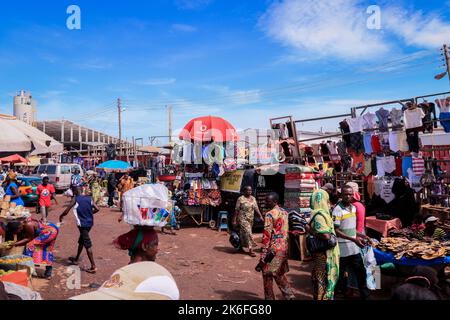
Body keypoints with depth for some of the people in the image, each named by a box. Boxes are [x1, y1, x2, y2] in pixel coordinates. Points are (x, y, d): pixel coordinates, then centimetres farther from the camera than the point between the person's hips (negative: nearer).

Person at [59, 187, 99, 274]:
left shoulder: (75, 199, -6)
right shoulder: (89, 198, 5)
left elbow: (66, 211, -5)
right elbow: (97, 209, 1)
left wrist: (61, 216, 15)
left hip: (82, 224, -6)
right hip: (89, 223, 6)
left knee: (87, 245, -6)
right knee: (81, 241, 25)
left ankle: (93, 266, -7)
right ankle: (76, 259, 43)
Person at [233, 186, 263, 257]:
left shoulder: (253, 199, 7)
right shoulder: (240, 199, -10)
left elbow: (256, 208, 4)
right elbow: (237, 210, -9)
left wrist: (260, 216, -5)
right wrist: (234, 219, -10)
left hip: (250, 219, 6)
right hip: (243, 219, -5)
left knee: (243, 233, 15)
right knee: (247, 233, -10)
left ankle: (241, 246, 30)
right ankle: (250, 249, -6)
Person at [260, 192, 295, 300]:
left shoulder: (270, 214, -14)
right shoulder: (285, 213, 10)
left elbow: (266, 235, -17)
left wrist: (263, 254, -16)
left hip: (273, 249, -8)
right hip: (284, 249, 8)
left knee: (267, 275, 6)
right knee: (280, 274, 20)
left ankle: (270, 297, 13)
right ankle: (289, 296, 16)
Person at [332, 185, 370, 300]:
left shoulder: (353, 208, 7)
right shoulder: (338, 210, -16)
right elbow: (336, 231, -19)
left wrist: (362, 236, 7)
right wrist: (353, 239, -24)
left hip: (354, 247, 7)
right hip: (342, 248, -7)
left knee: (361, 272, 13)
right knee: (340, 274, 7)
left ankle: (364, 295, 28)